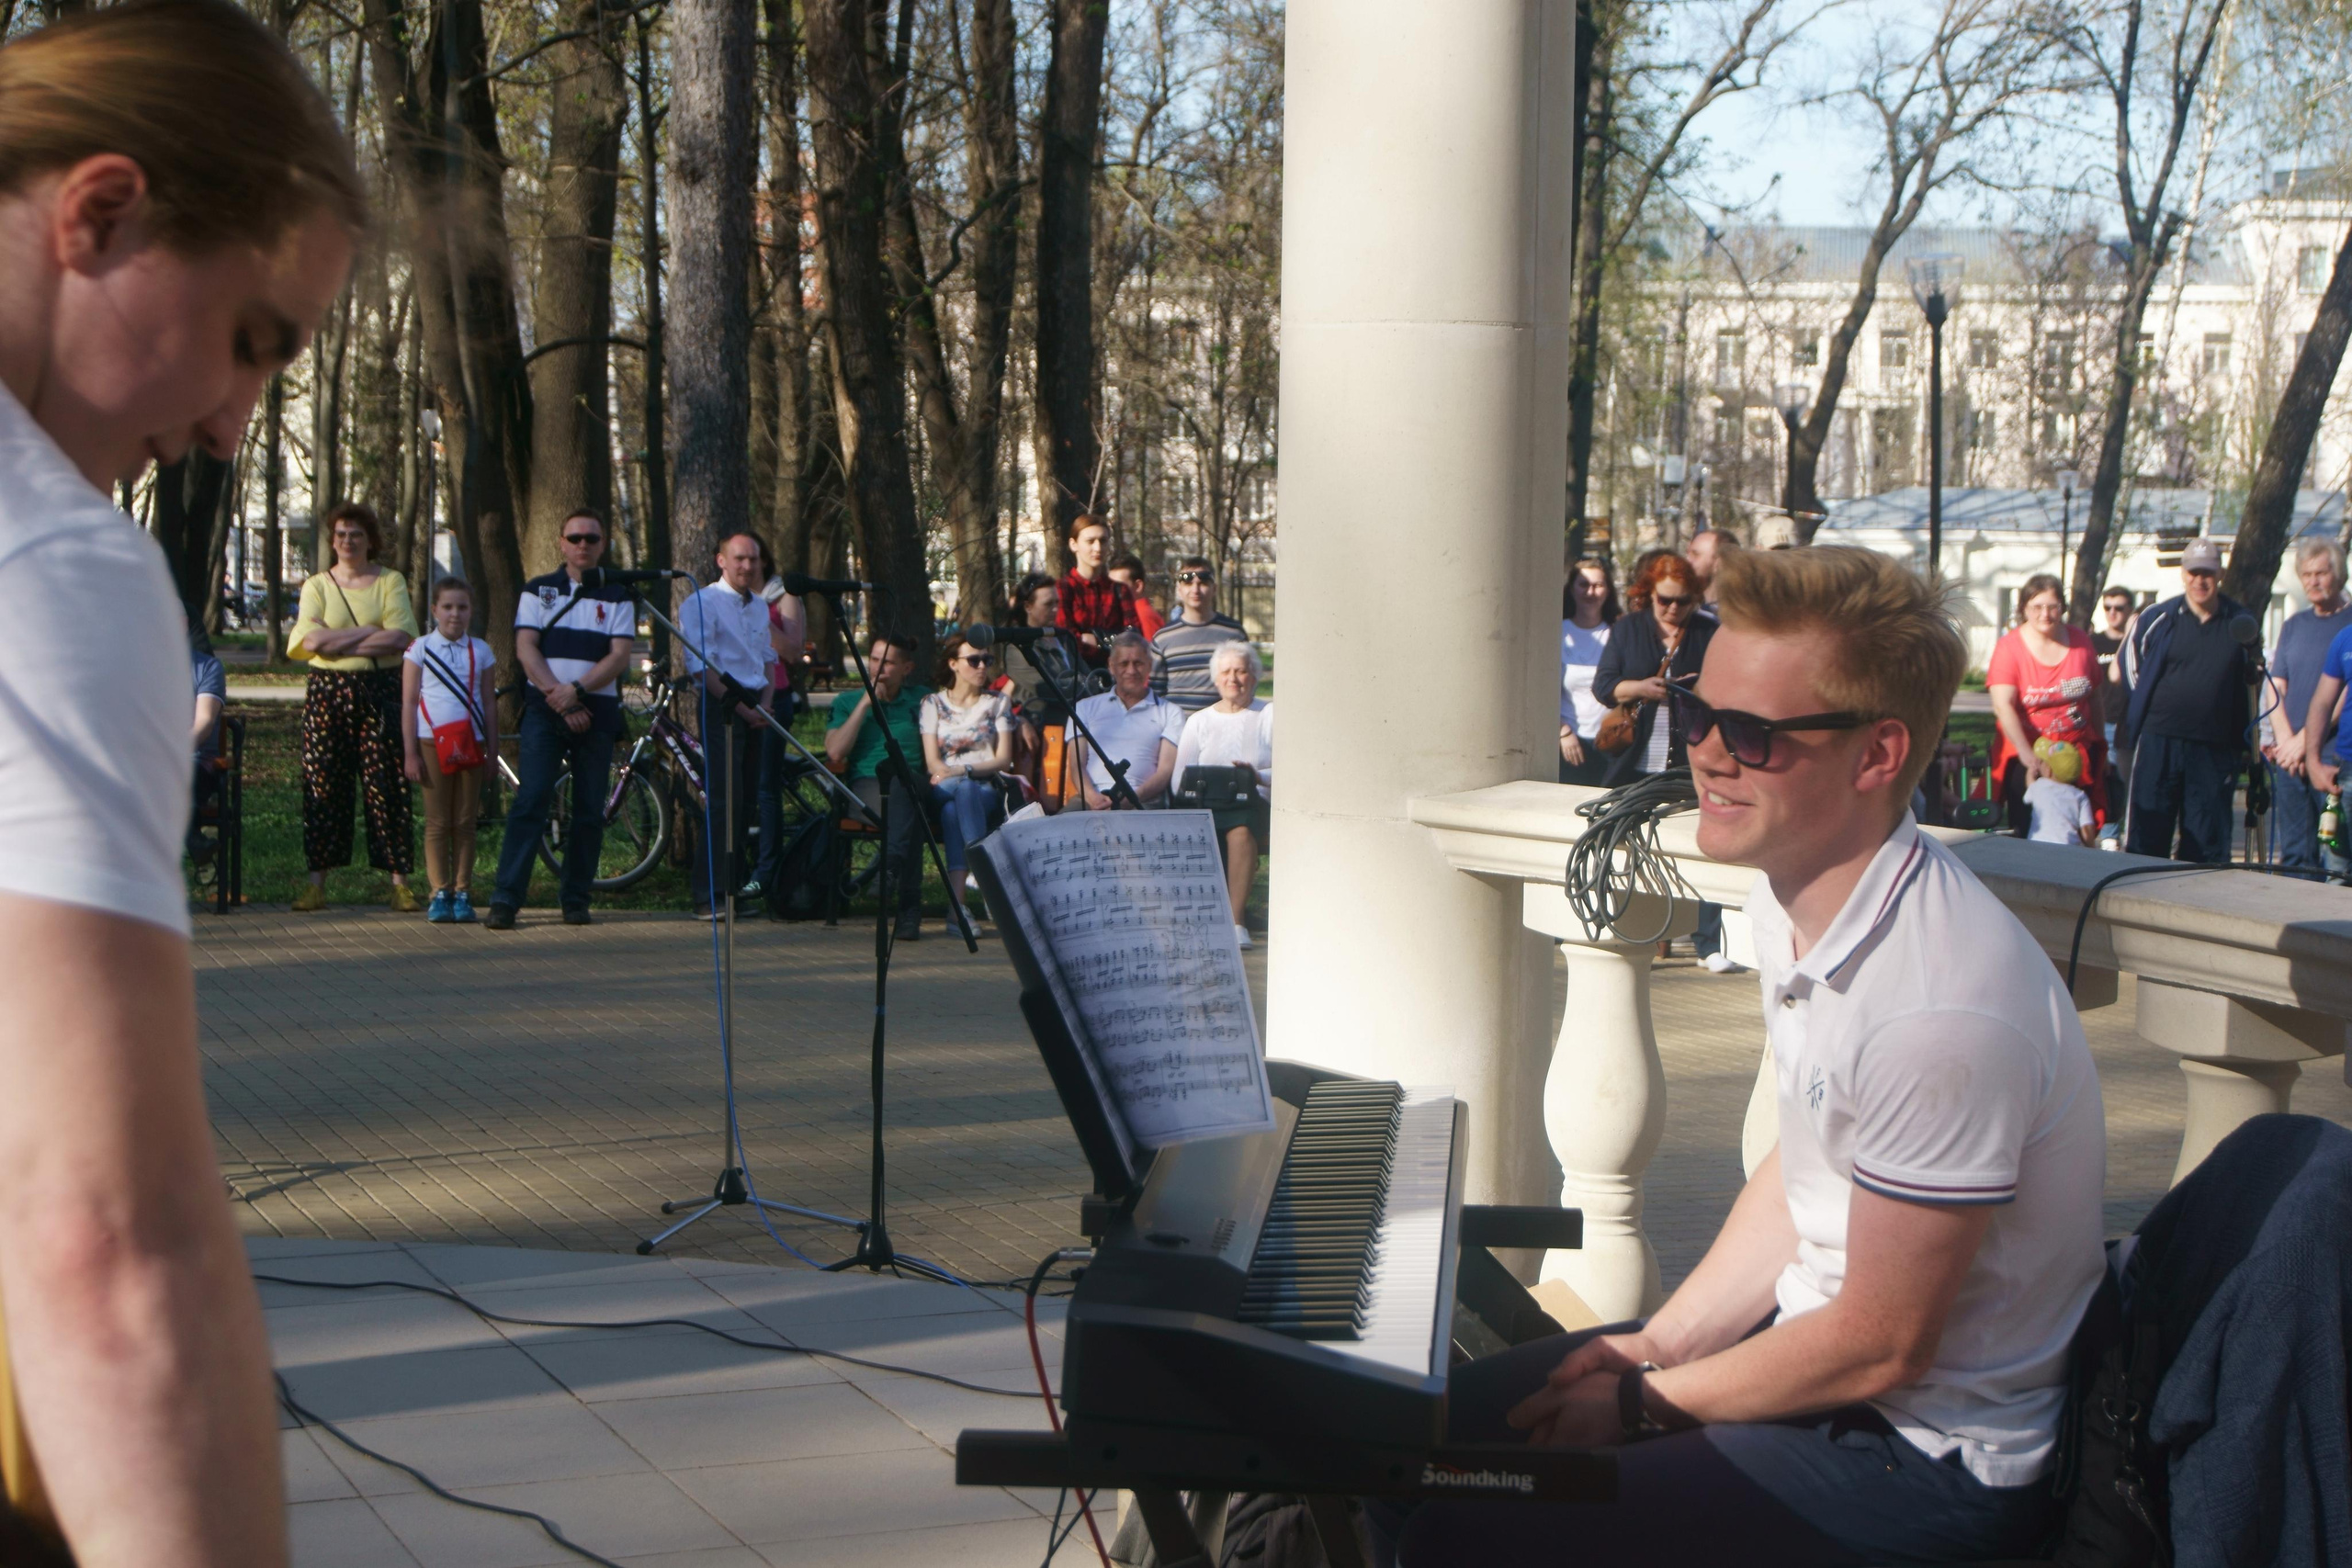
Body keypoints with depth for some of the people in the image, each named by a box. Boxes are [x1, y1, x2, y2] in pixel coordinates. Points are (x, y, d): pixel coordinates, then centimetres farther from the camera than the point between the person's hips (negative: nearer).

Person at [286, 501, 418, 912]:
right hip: (327, 692, 1)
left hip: (381, 692, -1)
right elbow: (313, 639, -6)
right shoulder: (317, 585, 10)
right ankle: (316, 883, 5)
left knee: (386, 786, -4)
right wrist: (374, 632, -8)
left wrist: (338, 642, -10)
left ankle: (400, 882, -2)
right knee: (324, 785, 0)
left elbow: (401, 638, -8)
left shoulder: (391, 582, 7)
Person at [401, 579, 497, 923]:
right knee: (437, 823, 0)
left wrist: (492, 750, 7)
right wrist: (410, 753, -4)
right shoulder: (420, 649, 2)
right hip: (432, 742, -2)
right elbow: (408, 702, 1)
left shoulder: (481, 651, 9)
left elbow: (489, 703, 11)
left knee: (465, 823, 4)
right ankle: (440, 894, 3)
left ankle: (462, 894, 8)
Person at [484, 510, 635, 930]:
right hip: (544, 710, -1)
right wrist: (559, 697, -11)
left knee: (589, 811, 1)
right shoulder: (538, 591, 11)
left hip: (597, 711, 1)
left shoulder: (618, 597, 10)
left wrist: (576, 691, -14)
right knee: (530, 802, -11)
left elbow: (620, 656, -1)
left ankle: (575, 898, 11)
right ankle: (506, 898, -14)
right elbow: (526, 648, 1)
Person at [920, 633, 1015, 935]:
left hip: (989, 790, 0)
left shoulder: (998, 702, 16)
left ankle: (956, 907, -49)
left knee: (953, 810, -37)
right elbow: (933, 762, 3)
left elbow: (1003, 759, 5)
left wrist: (962, 769, -11)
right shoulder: (933, 703, 14)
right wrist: (965, 777, -17)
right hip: (943, 790, 0)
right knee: (964, 791, -39)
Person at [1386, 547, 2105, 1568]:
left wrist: (1645, 1404, -11)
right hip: (1810, 1331, 9)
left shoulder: (1940, 1010, -30)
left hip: (1930, 1461, -9)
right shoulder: (1792, 900, 1)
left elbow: (1880, 1348, -23)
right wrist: (1659, 1344, 5)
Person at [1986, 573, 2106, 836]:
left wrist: (2100, 749, 17)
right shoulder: (2010, 646, -7)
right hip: (2027, 755, -3)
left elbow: (2093, 697, 15)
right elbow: (2003, 705, -17)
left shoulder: (2081, 641, 5)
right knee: (2028, 832, -6)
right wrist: (2027, 754, -28)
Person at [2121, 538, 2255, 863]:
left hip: (2215, 749, 2)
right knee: (2147, 837, 0)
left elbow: (2250, 679, 19)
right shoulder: (2157, 619, 0)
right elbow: (2133, 668, 14)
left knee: (2207, 843, 5)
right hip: (2159, 742, -2)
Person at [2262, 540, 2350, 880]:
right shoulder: (2294, 626, 16)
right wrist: (2285, 740, -3)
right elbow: (2276, 687, 12)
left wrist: (2304, 741, -12)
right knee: (2293, 854, 8)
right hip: (2289, 756, 6)